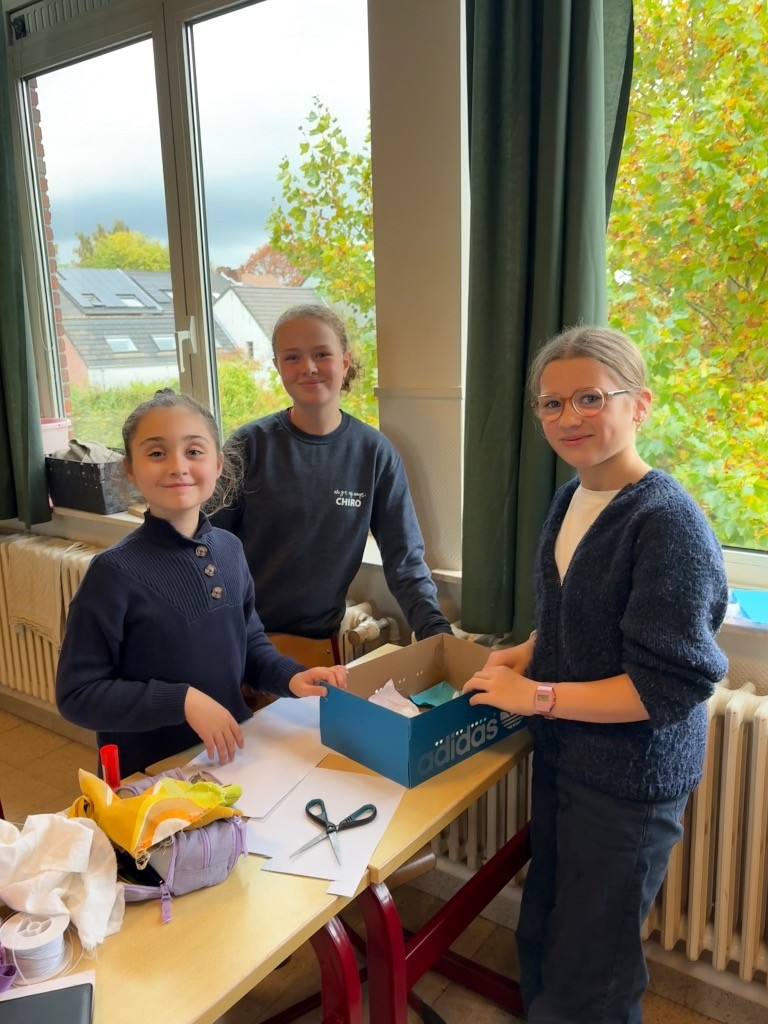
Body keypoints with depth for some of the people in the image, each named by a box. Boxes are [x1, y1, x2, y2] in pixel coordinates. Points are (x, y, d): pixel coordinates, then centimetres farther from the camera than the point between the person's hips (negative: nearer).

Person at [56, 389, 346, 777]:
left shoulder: (229, 548, -3)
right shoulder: (115, 571, -20)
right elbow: (77, 695, -17)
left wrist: (290, 677, -8)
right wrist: (182, 701, -25)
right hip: (149, 775, -5)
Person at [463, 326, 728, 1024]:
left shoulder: (668, 522, -23)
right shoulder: (569, 500, 2)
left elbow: (669, 686, -24)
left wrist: (537, 696, -20)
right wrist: (524, 655, -1)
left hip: (630, 782, -7)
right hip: (562, 759, 7)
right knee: (541, 940, 25)